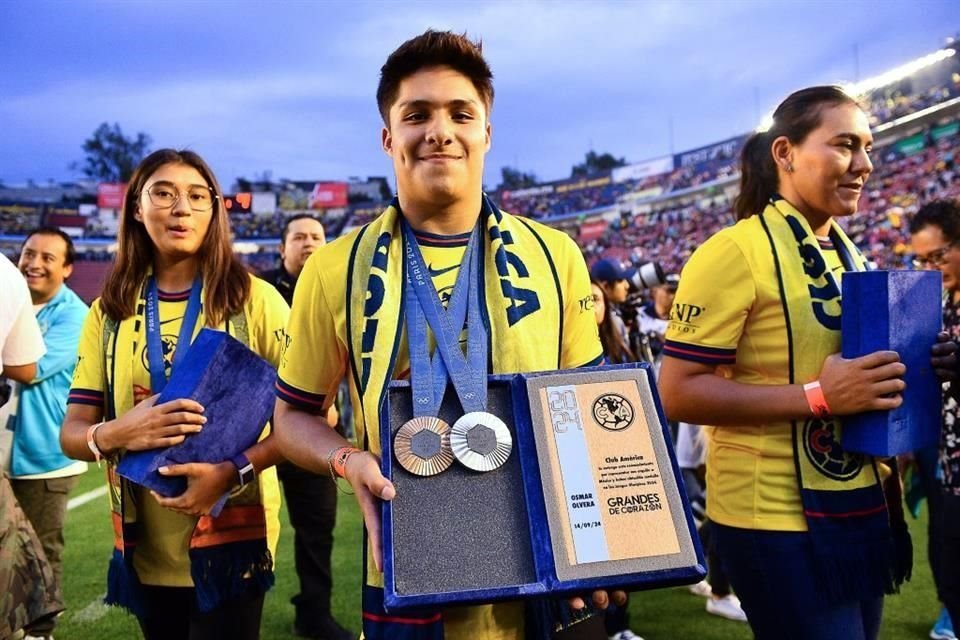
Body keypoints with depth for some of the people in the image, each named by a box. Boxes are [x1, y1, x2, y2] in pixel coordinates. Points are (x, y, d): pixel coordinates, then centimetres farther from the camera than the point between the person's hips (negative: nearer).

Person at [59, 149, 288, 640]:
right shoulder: (109, 311, 4)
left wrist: (235, 470, -23)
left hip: (231, 539, -4)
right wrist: (114, 434, -19)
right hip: (143, 548, 4)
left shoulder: (253, 298, -7)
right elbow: (71, 432, 3)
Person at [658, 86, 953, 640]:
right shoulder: (735, 253, -16)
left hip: (864, 509, 8)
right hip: (778, 522, -8)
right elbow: (679, 393, -21)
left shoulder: (848, 255, 10)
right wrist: (818, 396, -26)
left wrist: (901, 372, 1)